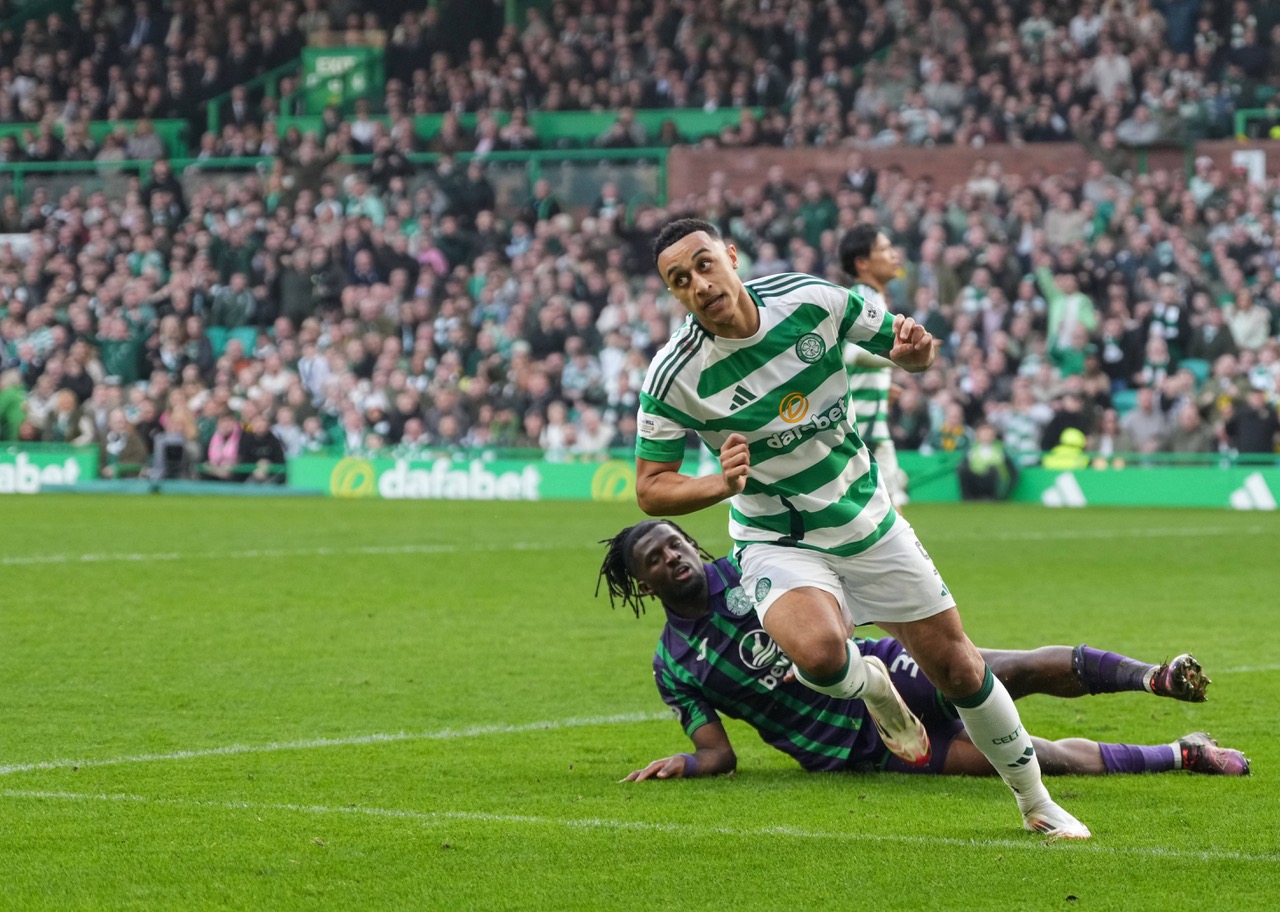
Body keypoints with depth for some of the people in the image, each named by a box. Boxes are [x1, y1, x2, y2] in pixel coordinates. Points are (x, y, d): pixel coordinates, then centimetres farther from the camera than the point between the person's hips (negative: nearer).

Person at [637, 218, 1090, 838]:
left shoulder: (810, 300, -13)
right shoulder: (672, 378, -19)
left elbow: (901, 340, 3)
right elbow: (650, 488, -10)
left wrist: (913, 349, -22)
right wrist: (721, 484, -30)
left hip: (867, 521, 3)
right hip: (778, 543, -3)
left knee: (957, 669, 5)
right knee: (819, 652, -34)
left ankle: (1035, 803, 27)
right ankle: (871, 686, 4)